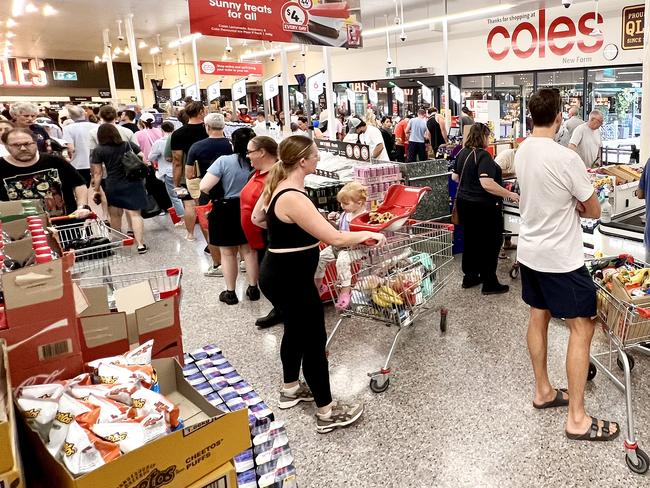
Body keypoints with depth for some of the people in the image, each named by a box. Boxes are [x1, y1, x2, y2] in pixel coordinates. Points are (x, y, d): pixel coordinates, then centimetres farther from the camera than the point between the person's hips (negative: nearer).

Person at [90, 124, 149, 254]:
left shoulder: (98, 151, 1)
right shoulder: (130, 145, 8)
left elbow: (97, 173, 1)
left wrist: (96, 190, 8)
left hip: (113, 186, -1)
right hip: (134, 183, 1)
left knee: (115, 215, 13)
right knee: (135, 213, -1)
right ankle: (141, 244, -9)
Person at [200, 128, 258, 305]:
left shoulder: (224, 161, -16)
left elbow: (204, 187, -19)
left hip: (226, 211, -2)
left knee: (228, 253, 12)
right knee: (249, 250, 18)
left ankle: (230, 292, 21)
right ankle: (253, 288, 27)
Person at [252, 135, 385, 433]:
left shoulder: (276, 184, 2)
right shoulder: (294, 198, -28)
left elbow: (256, 218, 19)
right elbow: (335, 238, -29)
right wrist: (369, 234, -13)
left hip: (280, 274, 10)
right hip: (291, 280, -10)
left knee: (295, 331, 25)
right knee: (314, 342, 2)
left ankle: (290, 389, 45)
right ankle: (327, 413, 16)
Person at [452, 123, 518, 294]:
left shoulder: (462, 153, 4)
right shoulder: (483, 155, -20)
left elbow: (455, 177, 15)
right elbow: (487, 184, -30)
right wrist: (509, 194, -22)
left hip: (464, 202, 8)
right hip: (483, 206, -8)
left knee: (471, 240, 18)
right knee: (490, 243, 4)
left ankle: (469, 277, 27)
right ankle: (489, 283, 10)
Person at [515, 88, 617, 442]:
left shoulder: (522, 152, 2)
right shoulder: (566, 159, -21)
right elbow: (594, 211, -10)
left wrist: (566, 205, 3)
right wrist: (575, 206, 8)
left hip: (529, 251, 8)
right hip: (561, 257, -8)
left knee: (538, 319, 17)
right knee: (582, 328, 1)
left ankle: (543, 391, 32)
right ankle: (577, 420, 8)